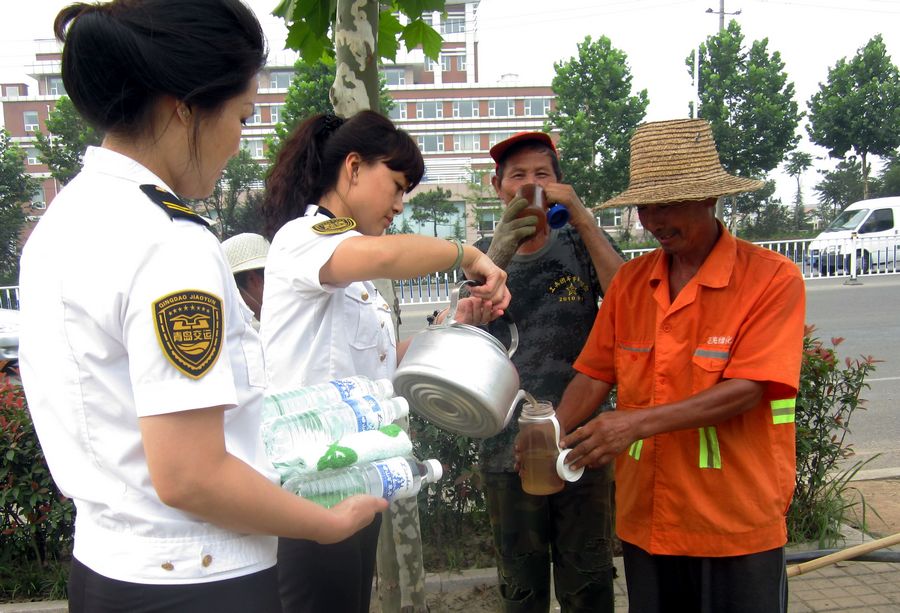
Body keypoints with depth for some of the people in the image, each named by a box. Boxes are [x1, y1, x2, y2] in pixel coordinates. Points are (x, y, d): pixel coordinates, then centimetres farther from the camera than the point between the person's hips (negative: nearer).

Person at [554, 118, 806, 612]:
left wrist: (640, 422, -28)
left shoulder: (773, 279, -11)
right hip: (644, 520, 4)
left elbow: (747, 390, -20)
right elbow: (594, 374, 4)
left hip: (737, 527, -4)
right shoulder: (630, 281, 4)